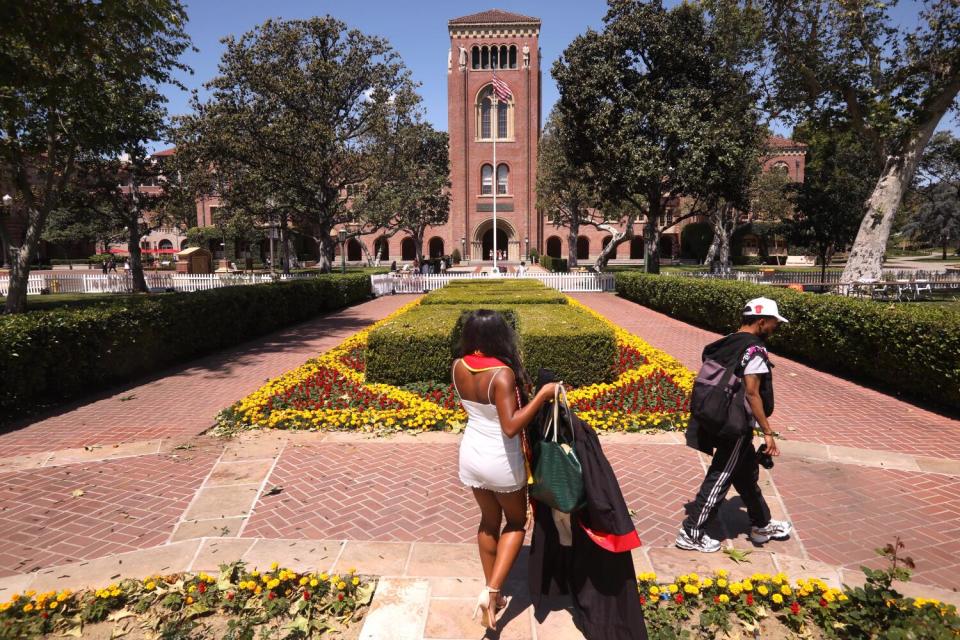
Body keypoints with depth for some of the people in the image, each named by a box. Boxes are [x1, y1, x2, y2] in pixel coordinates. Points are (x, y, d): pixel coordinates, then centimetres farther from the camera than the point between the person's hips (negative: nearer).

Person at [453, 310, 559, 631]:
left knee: (489, 521, 25)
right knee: (516, 522, 21)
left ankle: (491, 594, 37)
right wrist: (542, 395, -25)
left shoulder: (458, 367, -6)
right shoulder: (502, 373, -26)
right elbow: (511, 427, -31)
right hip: (501, 462, -5)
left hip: (470, 455, 6)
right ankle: (491, 591, 11)